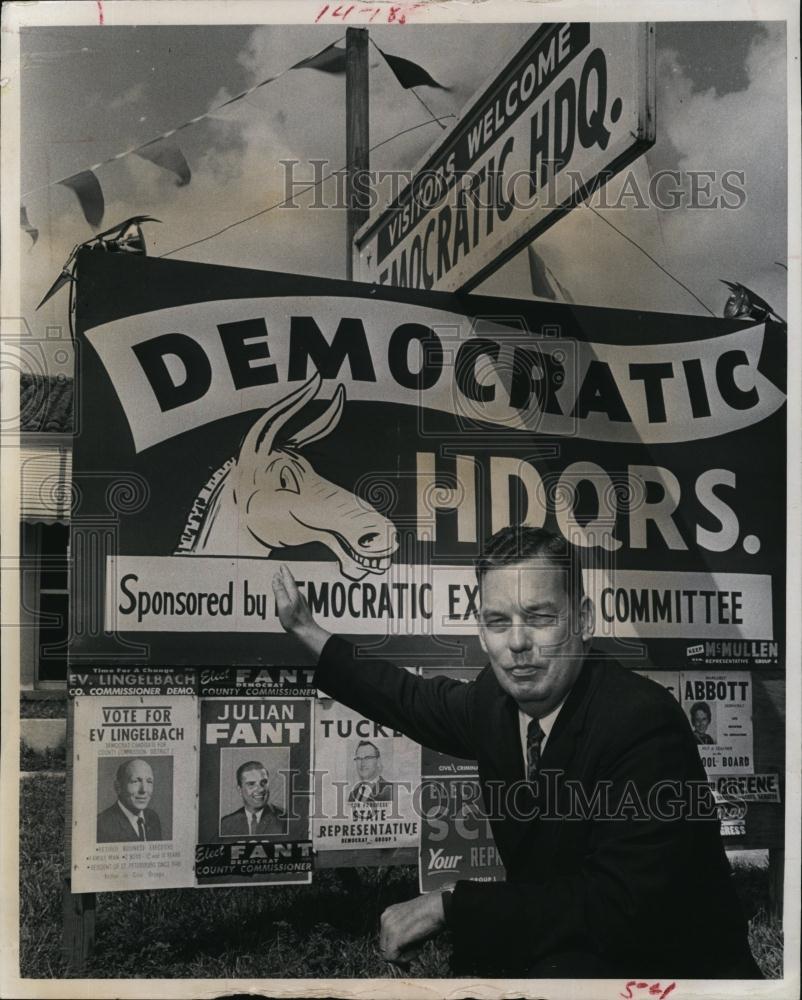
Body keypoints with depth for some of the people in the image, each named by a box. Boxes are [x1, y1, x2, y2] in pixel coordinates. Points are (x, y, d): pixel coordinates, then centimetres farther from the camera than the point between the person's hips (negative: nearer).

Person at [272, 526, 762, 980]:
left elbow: (619, 908, -31)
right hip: (558, 947, 7)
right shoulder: (496, 698, -5)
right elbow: (421, 703, 19)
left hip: (674, 964, -7)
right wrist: (310, 632, 23)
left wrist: (447, 905, -27)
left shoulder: (644, 723, -27)